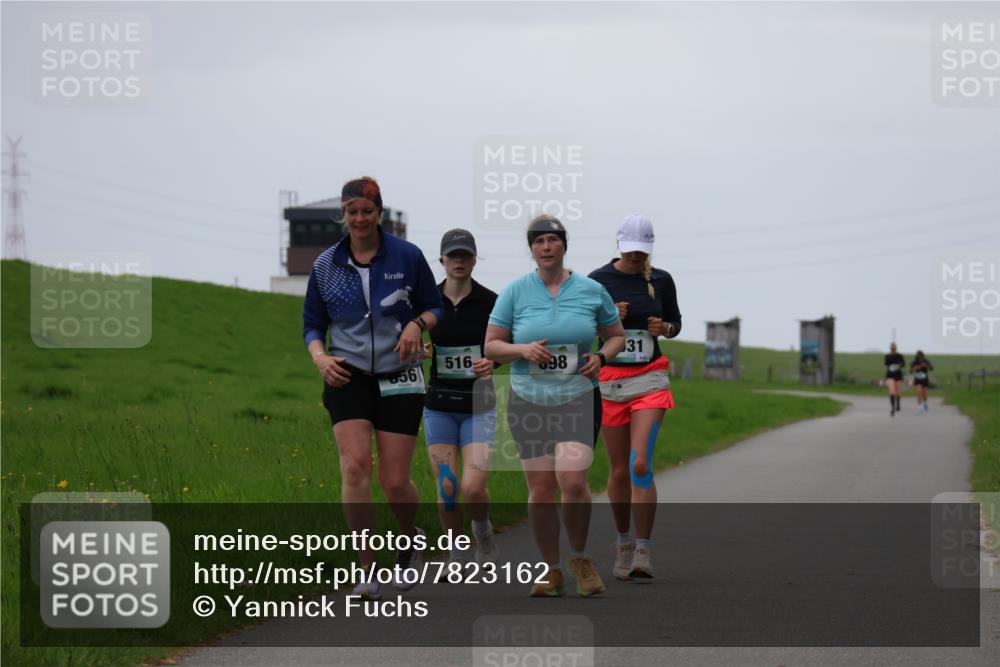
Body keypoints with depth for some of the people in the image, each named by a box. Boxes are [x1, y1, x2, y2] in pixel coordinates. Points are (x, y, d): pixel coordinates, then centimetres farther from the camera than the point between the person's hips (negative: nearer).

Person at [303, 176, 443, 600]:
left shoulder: (407, 256, -1)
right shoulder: (325, 265, 4)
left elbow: (434, 307, 8)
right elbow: (312, 323, 12)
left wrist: (417, 324, -14)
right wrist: (320, 356, -7)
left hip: (399, 377, -1)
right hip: (348, 376, 1)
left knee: (395, 481, -3)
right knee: (355, 465, -18)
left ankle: (411, 538, 32)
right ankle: (367, 572, -13)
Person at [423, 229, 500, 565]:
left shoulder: (490, 302, -5)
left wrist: (491, 362, -16)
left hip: (478, 405, -1)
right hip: (439, 406, 2)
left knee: (473, 487, -14)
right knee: (447, 490, -2)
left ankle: (483, 530, 19)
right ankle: (456, 557, 18)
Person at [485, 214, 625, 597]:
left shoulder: (592, 291, 3)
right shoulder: (514, 293, 2)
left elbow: (616, 336, 15)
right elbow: (491, 346, 5)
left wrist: (601, 358, -6)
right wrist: (523, 349, -14)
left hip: (579, 398, -1)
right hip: (529, 403, 1)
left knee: (573, 479, -18)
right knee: (540, 488, -1)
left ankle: (580, 557, 6)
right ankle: (551, 570, 13)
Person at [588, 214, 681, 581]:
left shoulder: (661, 280, 3)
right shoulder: (598, 281, -2)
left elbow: (675, 323, 17)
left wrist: (665, 328, -6)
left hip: (650, 380, 0)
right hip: (610, 381, 0)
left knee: (640, 464, -15)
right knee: (619, 471, 5)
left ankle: (643, 550, -14)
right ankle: (623, 541, 25)